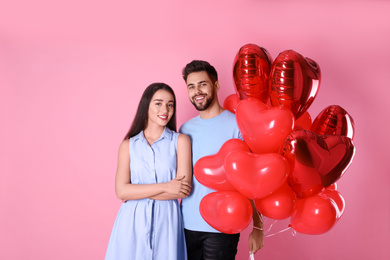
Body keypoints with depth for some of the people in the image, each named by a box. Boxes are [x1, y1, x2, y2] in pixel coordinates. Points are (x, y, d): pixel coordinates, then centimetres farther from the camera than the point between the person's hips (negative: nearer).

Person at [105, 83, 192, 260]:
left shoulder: (180, 141, 1)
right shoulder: (128, 145, 4)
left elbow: (184, 189, -9)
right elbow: (121, 191, -5)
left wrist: (137, 193, -8)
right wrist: (165, 186, -13)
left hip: (166, 221, -1)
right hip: (133, 222, 1)